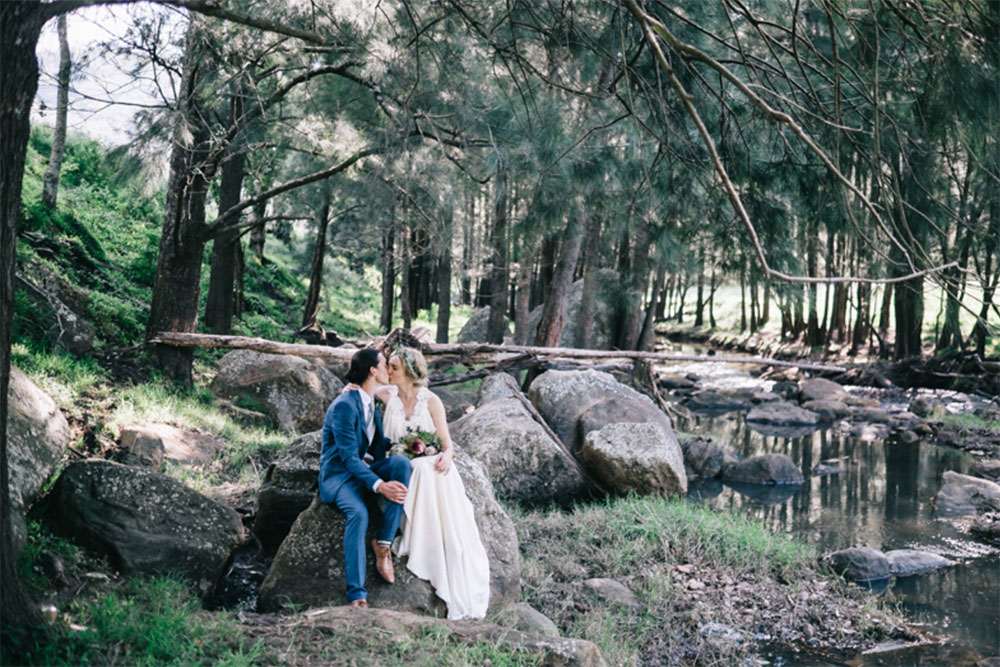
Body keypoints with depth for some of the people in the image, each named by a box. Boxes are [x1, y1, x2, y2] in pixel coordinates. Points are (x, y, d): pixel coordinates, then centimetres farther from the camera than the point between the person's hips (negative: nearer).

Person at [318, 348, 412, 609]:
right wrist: (379, 485, -33)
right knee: (358, 513, -36)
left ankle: (383, 542, -21)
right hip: (339, 474, -7)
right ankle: (356, 595, -37)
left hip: (366, 468, 7)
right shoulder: (344, 406, -17)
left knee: (401, 462, -23)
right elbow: (349, 457, -23)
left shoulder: (372, 401, 10)